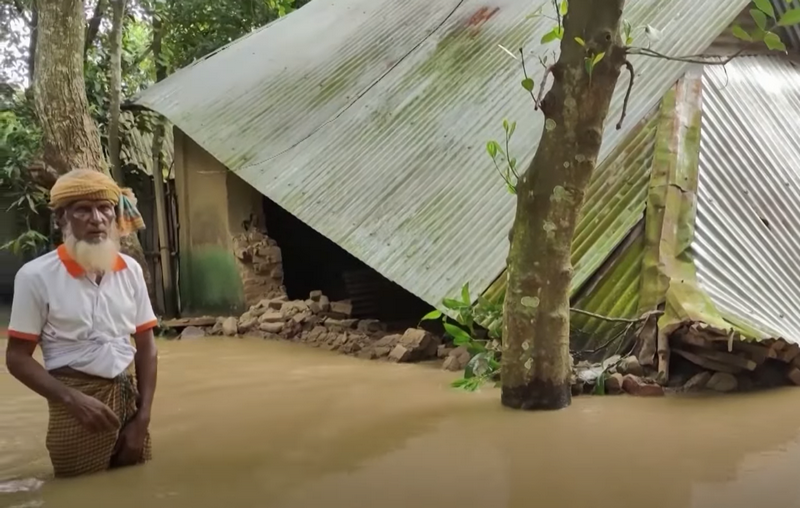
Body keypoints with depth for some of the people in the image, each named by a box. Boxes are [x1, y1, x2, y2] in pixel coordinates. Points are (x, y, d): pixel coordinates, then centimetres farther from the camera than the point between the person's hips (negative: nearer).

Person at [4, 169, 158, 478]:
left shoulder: (130, 270, 2)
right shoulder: (36, 275, -10)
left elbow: (145, 344, 7)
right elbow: (17, 357, -6)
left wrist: (143, 416, 0)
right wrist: (73, 400, -17)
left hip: (128, 397, 4)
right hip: (78, 407, -4)